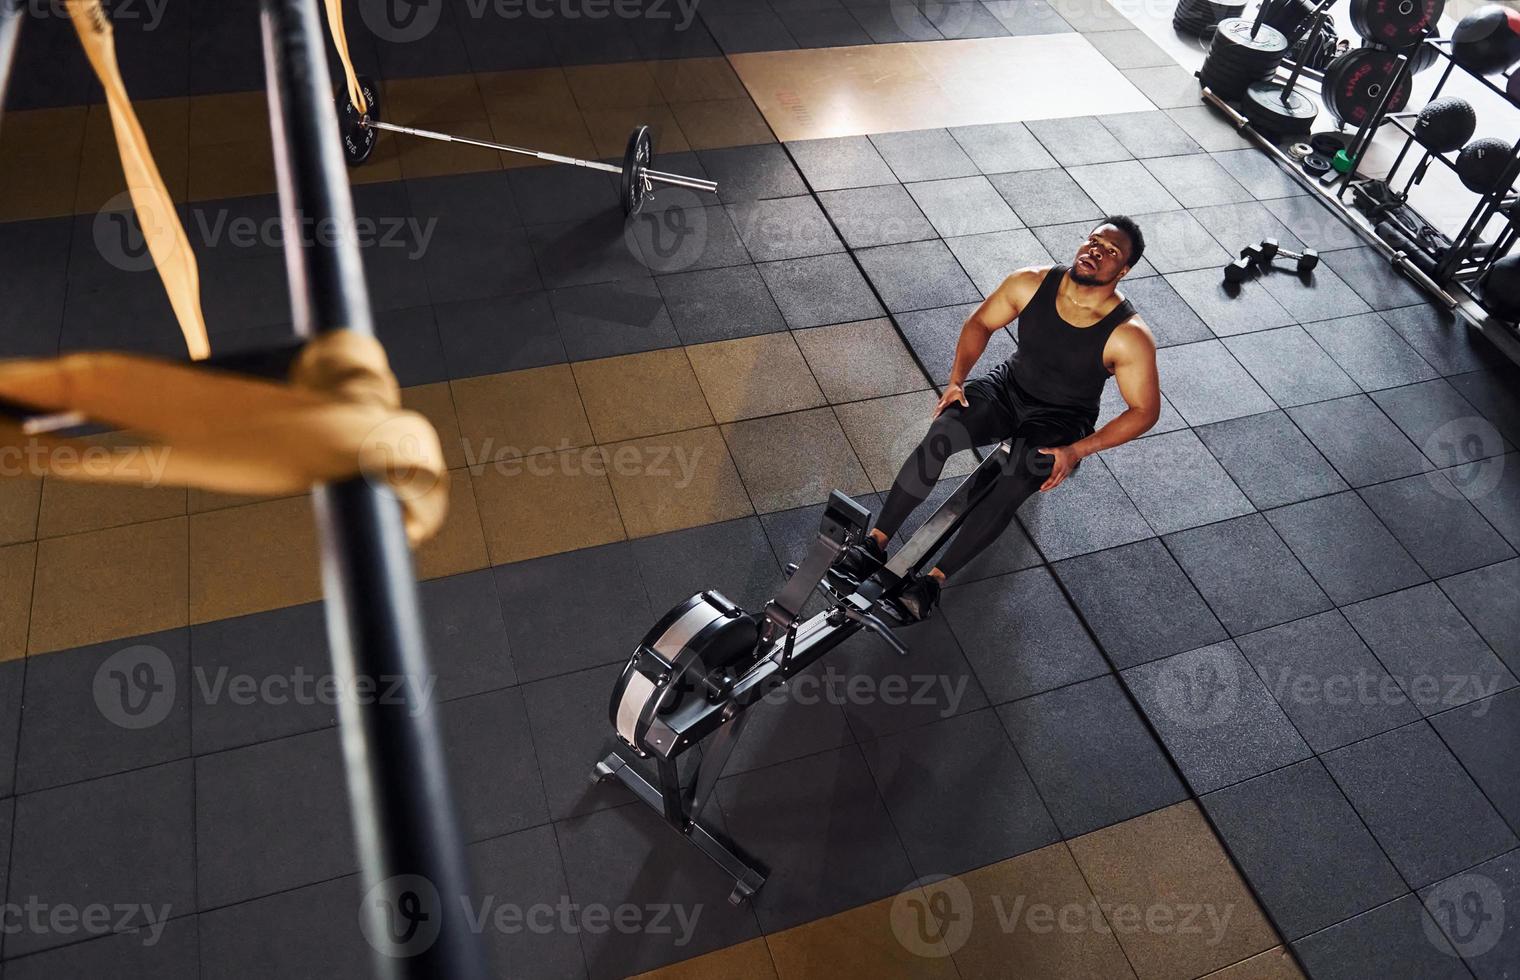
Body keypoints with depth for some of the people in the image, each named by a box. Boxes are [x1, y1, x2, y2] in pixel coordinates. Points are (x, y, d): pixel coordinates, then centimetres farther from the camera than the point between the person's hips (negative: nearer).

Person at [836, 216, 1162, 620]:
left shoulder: (1130, 336, -22)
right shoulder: (1032, 283, -13)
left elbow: (1145, 410, -13)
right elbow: (981, 322, 4)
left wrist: (1077, 451, -22)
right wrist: (957, 379, -10)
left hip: (1062, 418, -3)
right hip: (1008, 387, 3)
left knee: (1014, 485, -33)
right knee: (940, 435, -27)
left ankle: (934, 581, -25)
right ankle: (875, 543, -22)